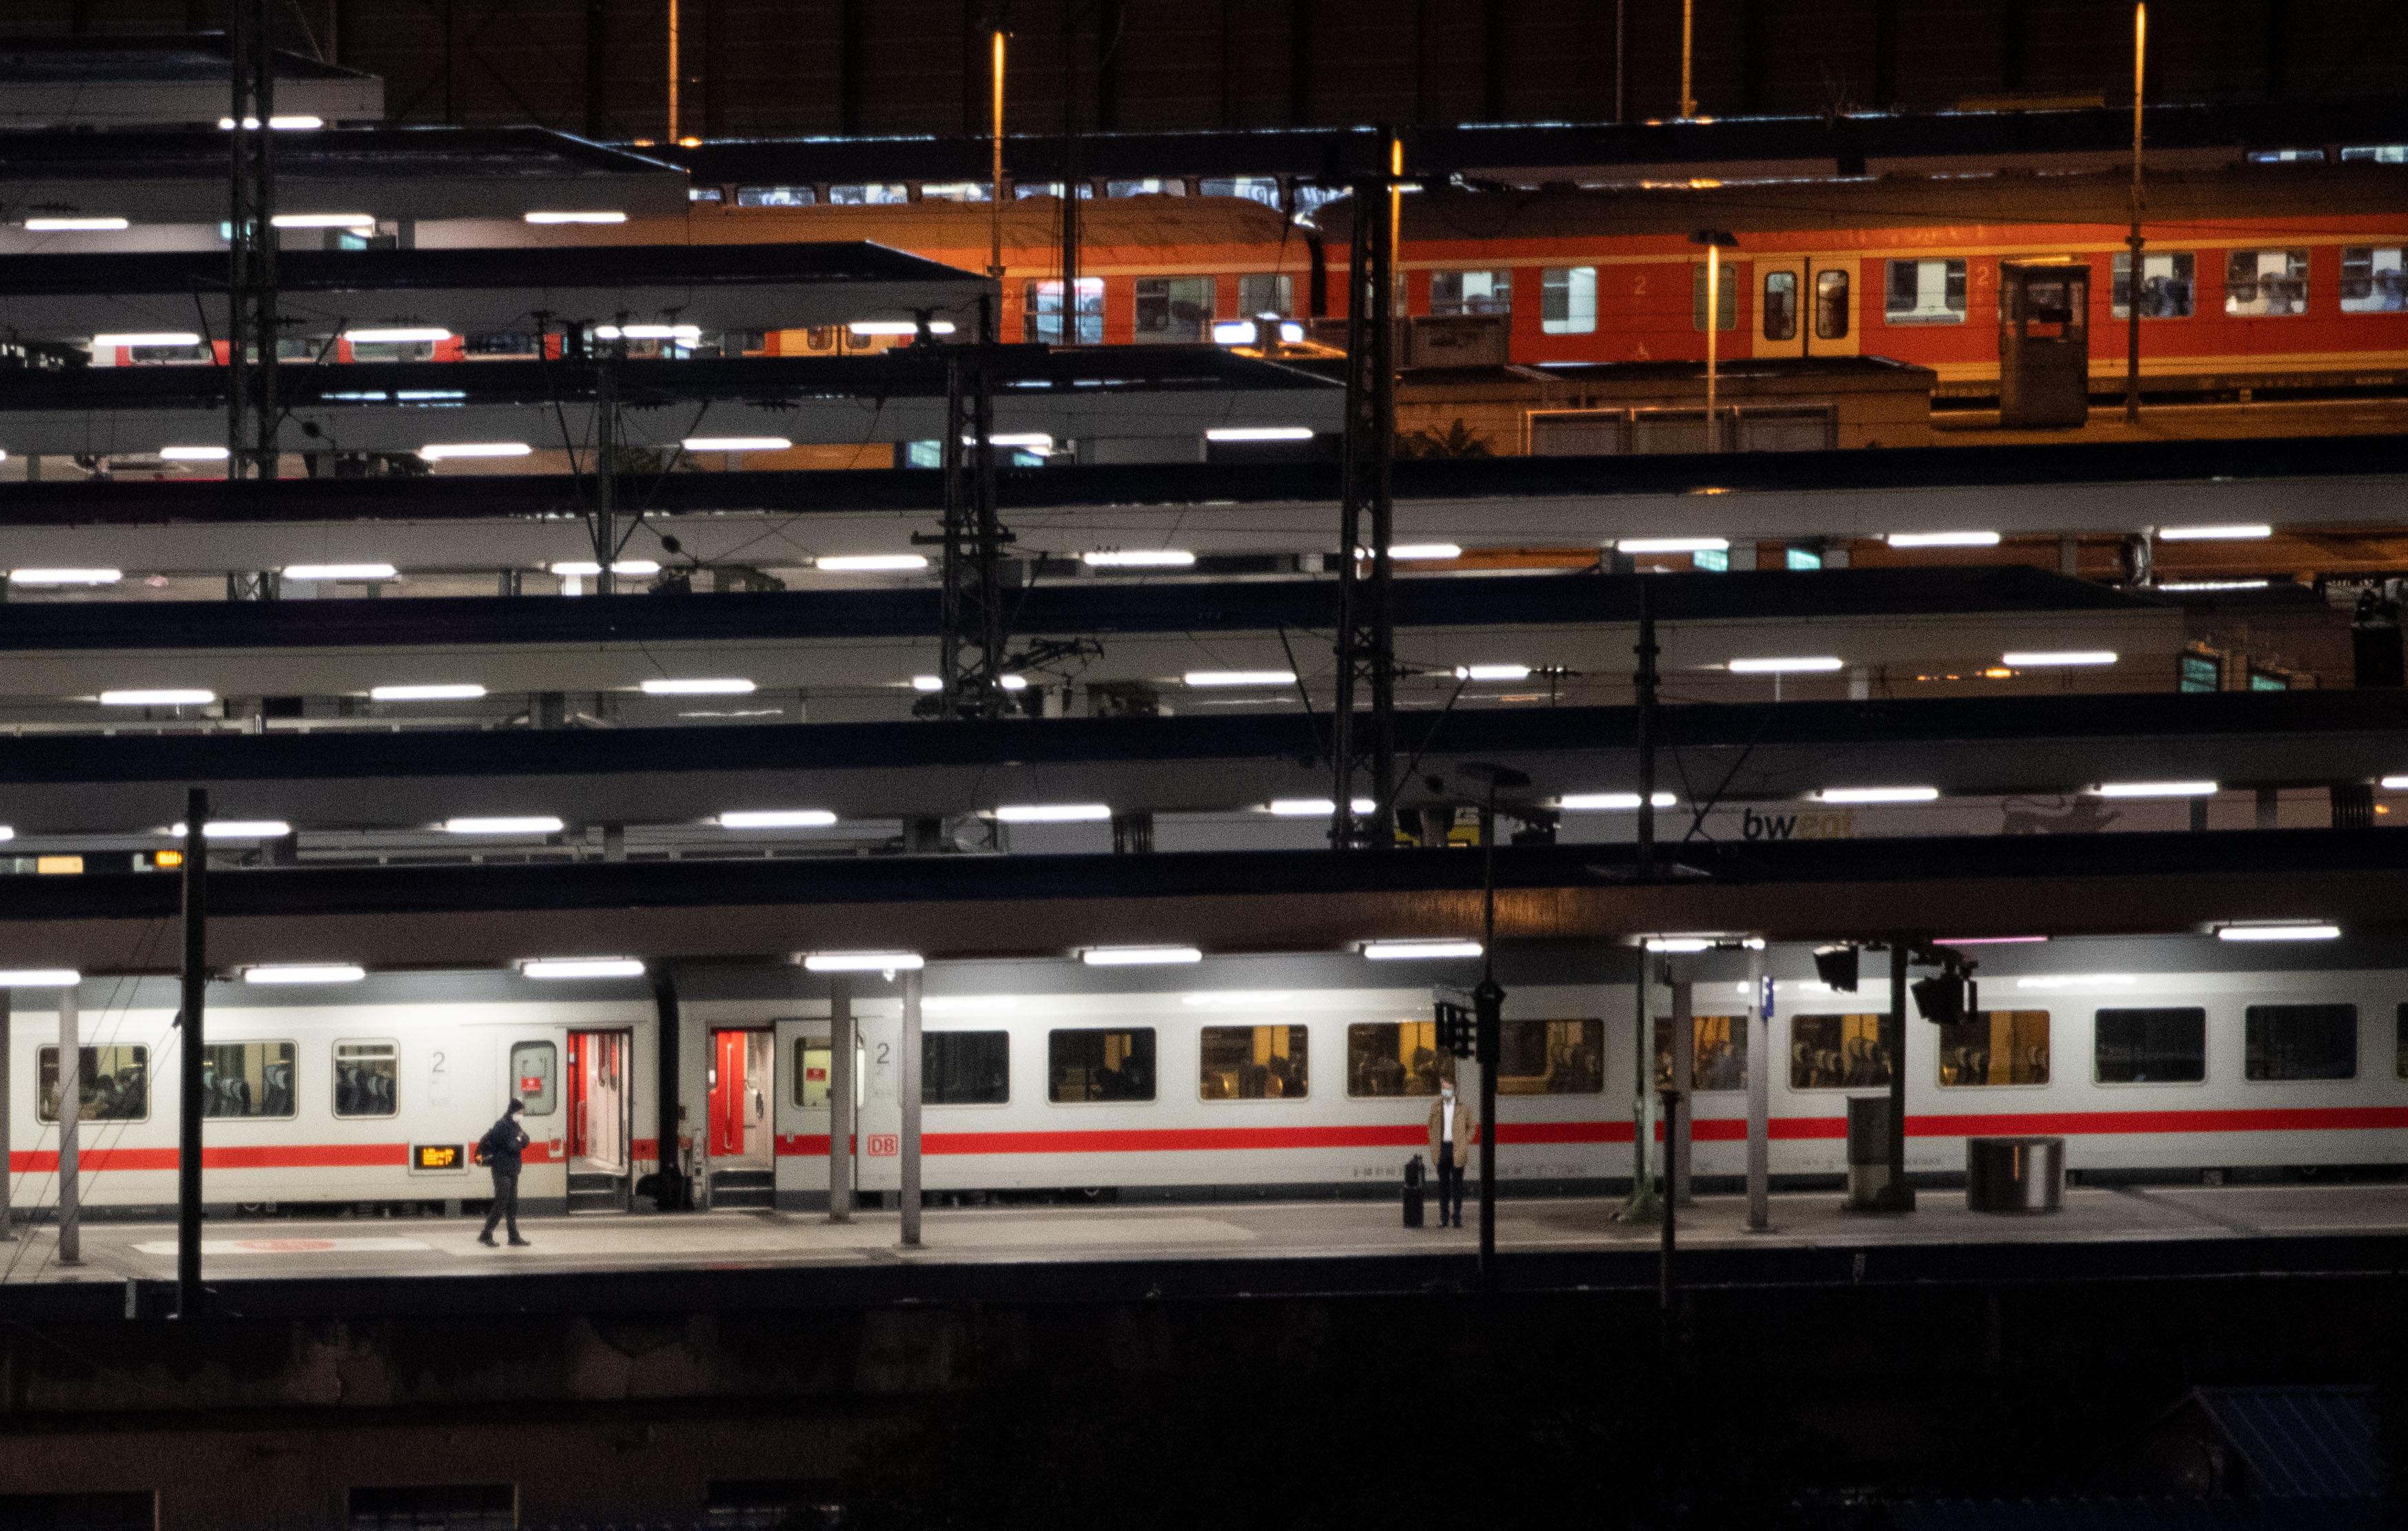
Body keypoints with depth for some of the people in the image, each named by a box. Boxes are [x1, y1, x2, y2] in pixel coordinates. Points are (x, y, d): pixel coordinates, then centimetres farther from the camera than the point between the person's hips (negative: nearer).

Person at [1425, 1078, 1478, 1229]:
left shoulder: (1463, 1107, 2)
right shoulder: (1435, 1107, 8)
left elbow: (1472, 1126, 9)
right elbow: (1432, 1127, 16)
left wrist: (1466, 1143, -1)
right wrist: (1433, 1146, 6)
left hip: (1457, 1149, -2)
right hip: (1442, 1149, 2)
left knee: (1457, 1183, 0)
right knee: (1443, 1183, 6)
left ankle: (1457, 1216, 4)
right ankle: (1444, 1216, 11)